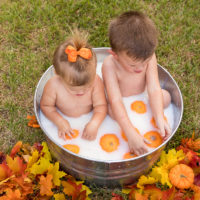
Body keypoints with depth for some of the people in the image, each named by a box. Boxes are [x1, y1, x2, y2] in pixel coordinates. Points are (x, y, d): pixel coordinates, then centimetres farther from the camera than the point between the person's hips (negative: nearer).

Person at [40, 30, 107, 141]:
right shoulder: (53, 86, -26)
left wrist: (94, 124, -34)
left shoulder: (95, 81, -25)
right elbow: (46, 106, -9)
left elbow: (101, 106, -17)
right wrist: (59, 121, -24)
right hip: (66, 123, -1)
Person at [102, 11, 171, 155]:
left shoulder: (149, 56, -24)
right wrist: (131, 134, -48)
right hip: (122, 105, -3)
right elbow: (116, 101, -41)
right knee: (112, 111, -32)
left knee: (166, 96, -17)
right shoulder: (110, 65, -35)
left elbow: (154, 89, -26)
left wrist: (159, 118, -39)